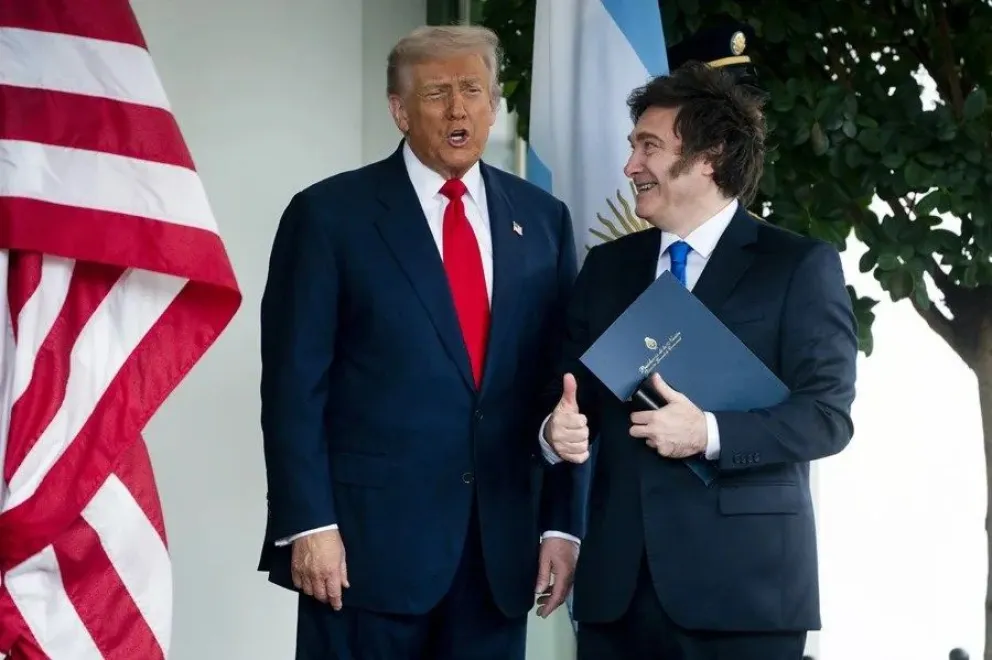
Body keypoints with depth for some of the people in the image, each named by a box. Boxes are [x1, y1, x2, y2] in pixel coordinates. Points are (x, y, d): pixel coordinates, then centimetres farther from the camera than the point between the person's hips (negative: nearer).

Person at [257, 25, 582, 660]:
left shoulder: (541, 219, 10)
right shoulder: (331, 214, -2)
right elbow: (294, 384, -5)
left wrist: (562, 521, 4)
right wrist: (308, 523, -12)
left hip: (501, 542, 4)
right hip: (369, 535, -4)